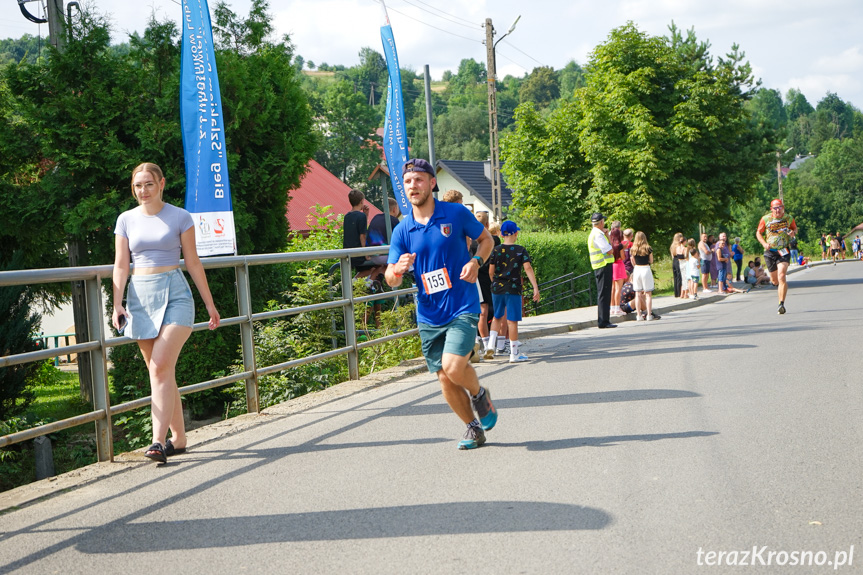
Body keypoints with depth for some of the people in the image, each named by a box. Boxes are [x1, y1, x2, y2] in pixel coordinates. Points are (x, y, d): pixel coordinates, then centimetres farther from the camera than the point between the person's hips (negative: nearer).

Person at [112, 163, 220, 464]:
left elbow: (193, 262, 6)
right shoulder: (126, 220, 9)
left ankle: (159, 440, -19)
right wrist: (117, 304, -5)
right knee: (159, 372, 5)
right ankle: (178, 437, 15)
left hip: (174, 294, -3)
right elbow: (121, 265, 6)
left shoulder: (180, 217, 2)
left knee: (161, 367, -17)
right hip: (140, 297, 3)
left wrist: (209, 303, 8)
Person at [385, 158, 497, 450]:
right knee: (445, 379, 6)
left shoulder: (457, 214, -5)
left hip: (462, 308, -3)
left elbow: (486, 239, 10)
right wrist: (398, 270, -24)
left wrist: (476, 261, -10)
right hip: (428, 314, 3)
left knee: (453, 366, -21)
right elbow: (390, 279, 0)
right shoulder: (402, 230, 0)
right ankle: (473, 428, 28)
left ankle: (479, 394, 12)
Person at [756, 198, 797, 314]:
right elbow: (758, 233, 7)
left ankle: (781, 304, -16)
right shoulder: (765, 219, -2)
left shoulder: (788, 218, 1)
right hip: (770, 252, 1)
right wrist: (764, 243, -10)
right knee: (775, 281, 11)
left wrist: (793, 232, -6)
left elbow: (795, 228, 18)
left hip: (783, 251, -1)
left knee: (781, 277, -19)